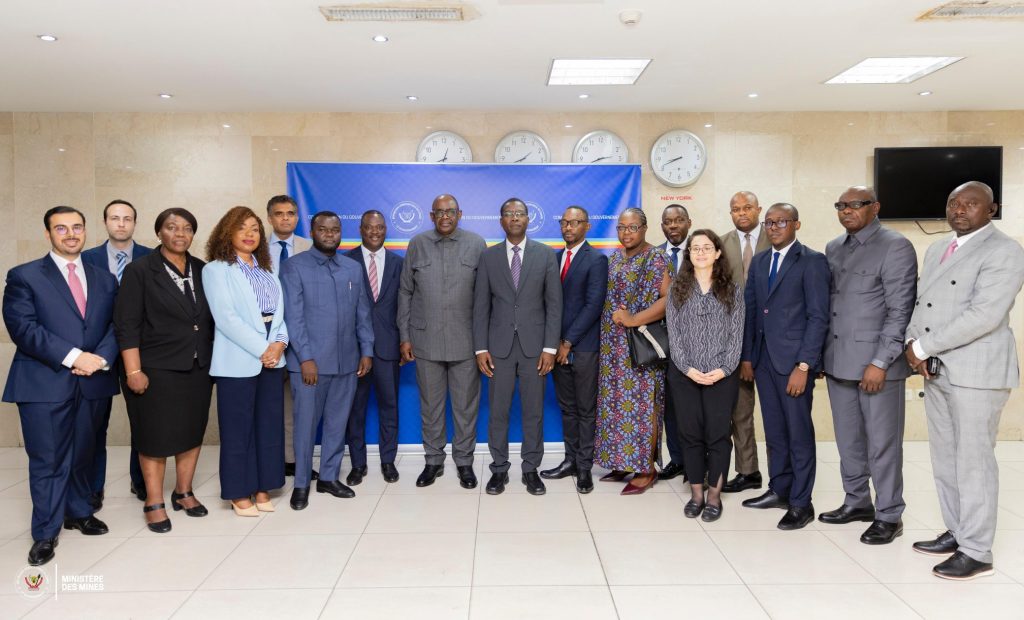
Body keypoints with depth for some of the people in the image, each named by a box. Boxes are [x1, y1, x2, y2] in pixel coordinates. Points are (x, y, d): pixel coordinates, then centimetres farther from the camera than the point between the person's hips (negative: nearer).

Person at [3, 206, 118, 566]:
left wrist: (101, 358, -12)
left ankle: (79, 513, 32)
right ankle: (45, 533, 15)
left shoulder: (105, 279, 13)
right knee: (47, 460, 2)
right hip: (44, 384, -3)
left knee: (84, 454, 15)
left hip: (93, 383, 4)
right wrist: (73, 357, -18)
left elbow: (117, 325, 6)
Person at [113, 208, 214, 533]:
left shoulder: (202, 270, 6)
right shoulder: (140, 271, -5)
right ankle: (154, 503, 17)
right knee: (155, 436, 4)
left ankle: (183, 492, 28)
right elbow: (127, 325, -8)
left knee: (192, 432, 11)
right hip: (157, 369, -4)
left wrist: (213, 360, 8)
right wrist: (133, 371, -14)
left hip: (198, 369, 4)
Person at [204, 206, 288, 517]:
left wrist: (279, 344, -8)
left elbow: (280, 312, 10)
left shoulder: (267, 270, 16)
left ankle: (262, 489, 19)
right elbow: (226, 318, -12)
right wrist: (261, 349, -15)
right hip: (238, 361, -5)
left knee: (269, 426, 8)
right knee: (238, 429, 2)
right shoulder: (216, 269, -2)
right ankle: (239, 494, 14)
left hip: (271, 359, 6)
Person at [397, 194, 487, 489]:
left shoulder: (476, 244, 1)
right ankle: (433, 460, 25)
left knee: (466, 404, 7)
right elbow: (405, 292, 7)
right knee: (430, 404, 10)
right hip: (426, 340, 1)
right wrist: (404, 336, 4)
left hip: (465, 340, -1)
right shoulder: (417, 244, 4)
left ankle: (464, 461, 22)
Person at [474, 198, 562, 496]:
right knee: (498, 411, 6)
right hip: (499, 345, 1)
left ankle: (531, 469, 20)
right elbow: (481, 306, 4)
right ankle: (499, 469, 20)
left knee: (534, 411, 7)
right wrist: (480, 348, -3)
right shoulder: (488, 256, 5)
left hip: (534, 345, 0)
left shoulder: (546, 254, 2)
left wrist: (550, 348, -6)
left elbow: (554, 304, 0)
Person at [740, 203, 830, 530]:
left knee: (799, 433, 2)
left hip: (793, 360, -6)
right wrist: (747, 357, 9)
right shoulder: (759, 261, 13)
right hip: (763, 359, 6)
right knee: (774, 430, 14)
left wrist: (803, 366, -15)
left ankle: (801, 502, 13)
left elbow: (818, 317, -11)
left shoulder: (812, 261, -6)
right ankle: (779, 489, 27)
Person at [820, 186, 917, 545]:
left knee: (882, 443, 3)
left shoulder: (895, 247, -7)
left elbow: (900, 311, -12)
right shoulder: (834, 248, 13)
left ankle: (888, 516, 16)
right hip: (838, 362, 6)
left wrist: (880, 362, -16)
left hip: (876, 363, -6)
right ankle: (857, 502, 30)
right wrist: (820, 355, 12)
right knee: (848, 439, 15)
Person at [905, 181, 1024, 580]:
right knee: (945, 457, 14)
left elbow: (984, 314, -21)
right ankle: (956, 532, 28)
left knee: (973, 460, -1)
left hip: (976, 370, -8)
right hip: (936, 370, 8)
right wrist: (912, 344, -4)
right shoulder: (937, 249, 15)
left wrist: (923, 347, -17)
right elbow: (919, 303, 15)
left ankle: (976, 552, 10)